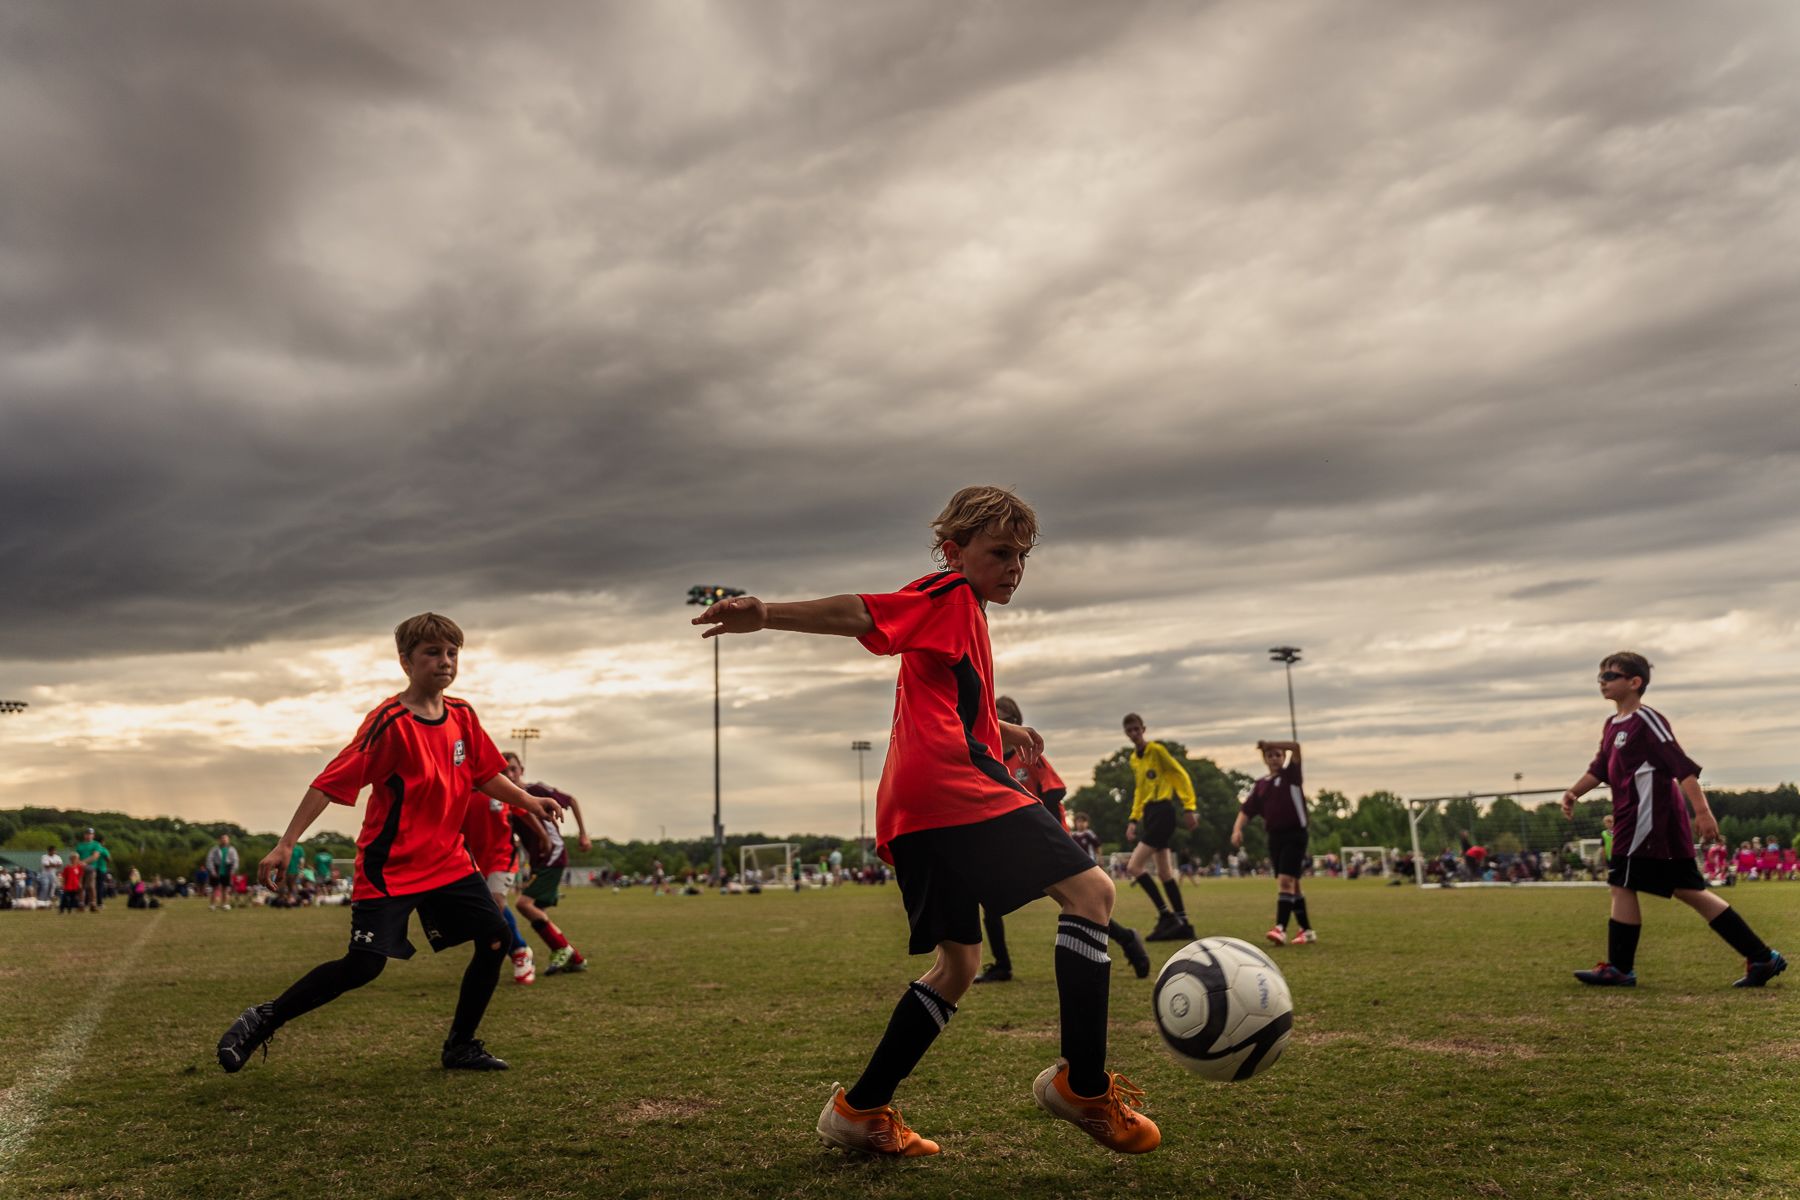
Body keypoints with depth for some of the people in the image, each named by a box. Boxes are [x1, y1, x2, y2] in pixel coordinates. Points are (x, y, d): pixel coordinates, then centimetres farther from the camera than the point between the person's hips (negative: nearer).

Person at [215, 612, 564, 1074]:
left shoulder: (462, 716, 2)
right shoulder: (389, 722, -17)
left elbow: (485, 774, 17)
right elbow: (331, 782, -19)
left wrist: (529, 801, 7)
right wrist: (286, 845, -22)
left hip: (448, 861, 6)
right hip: (390, 866, -6)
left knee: (495, 939, -1)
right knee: (362, 965, -11)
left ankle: (460, 1047, 14)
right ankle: (261, 1021, 11)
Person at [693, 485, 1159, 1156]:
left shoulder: (961, 619, 31)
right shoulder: (950, 596, 1)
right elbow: (861, 613, -13)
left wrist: (1002, 731, 51)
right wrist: (766, 616, -26)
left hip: (917, 810, 11)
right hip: (952, 784, -11)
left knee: (958, 964, 16)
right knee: (1090, 891, -12)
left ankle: (859, 1110, 19)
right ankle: (1083, 1084, -13)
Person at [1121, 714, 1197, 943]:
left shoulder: (1157, 749, -9)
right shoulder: (1134, 759, 16)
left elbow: (1181, 776, -10)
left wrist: (1188, 808, -14)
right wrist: (1134, 820, 18)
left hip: (1162, 812, -9)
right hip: (1149, 814, 9)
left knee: (1134, 867, -13)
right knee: (1165, 873, 9)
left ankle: (1166, 915, -8)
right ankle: (1183, 925, 13)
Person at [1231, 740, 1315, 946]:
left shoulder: (1291, 775, -1)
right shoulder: (1260, 785, 11)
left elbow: (1296, 747, -16)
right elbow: (1247, 809, 5)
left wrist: (1269, 744, -16)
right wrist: (1238, 828, -11)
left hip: (1295, 834, -6)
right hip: (1275, 836, 6)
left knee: (1285, 881, -17)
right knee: (1291, 885, 11)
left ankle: (1280, 928, -24)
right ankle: (1306, 930, 21)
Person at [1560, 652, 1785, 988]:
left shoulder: (1646, 720, -11)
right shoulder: (1612, 725, 16)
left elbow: (1683, 767, -17)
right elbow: (1599, 769, 21)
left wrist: (1702, 811, -23)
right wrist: (1574, 791, 6)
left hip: (1650, 818, -9)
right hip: (1635, 819, 9)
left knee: (1622, 884, -4)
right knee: (1688, 890, 10)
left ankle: (1619, 968, 4)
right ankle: (1762, 957, 14)